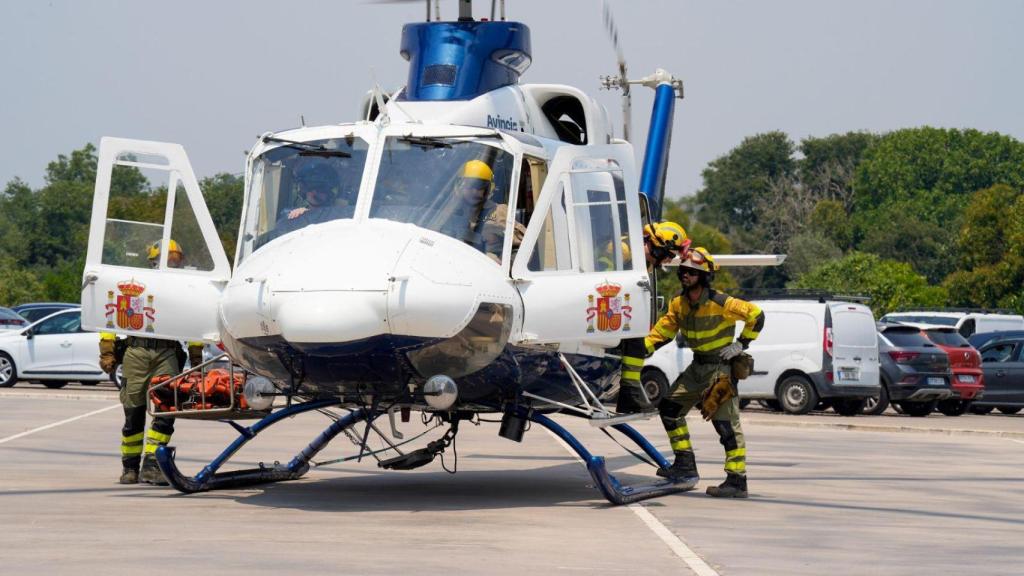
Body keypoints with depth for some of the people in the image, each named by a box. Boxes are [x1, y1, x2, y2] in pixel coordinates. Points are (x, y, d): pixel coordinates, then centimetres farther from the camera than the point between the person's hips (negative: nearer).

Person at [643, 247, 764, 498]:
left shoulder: (720, 303, -20)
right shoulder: (679, 304, 2)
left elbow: (756, 314, -16)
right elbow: (662, 332, 7)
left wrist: (741, 344, -15)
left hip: (721, 367, -8)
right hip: (697, 367, 8)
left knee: (727, 424, -10)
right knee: (669, 407, 10)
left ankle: (737, 481, -8)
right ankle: (685, 465, 17)